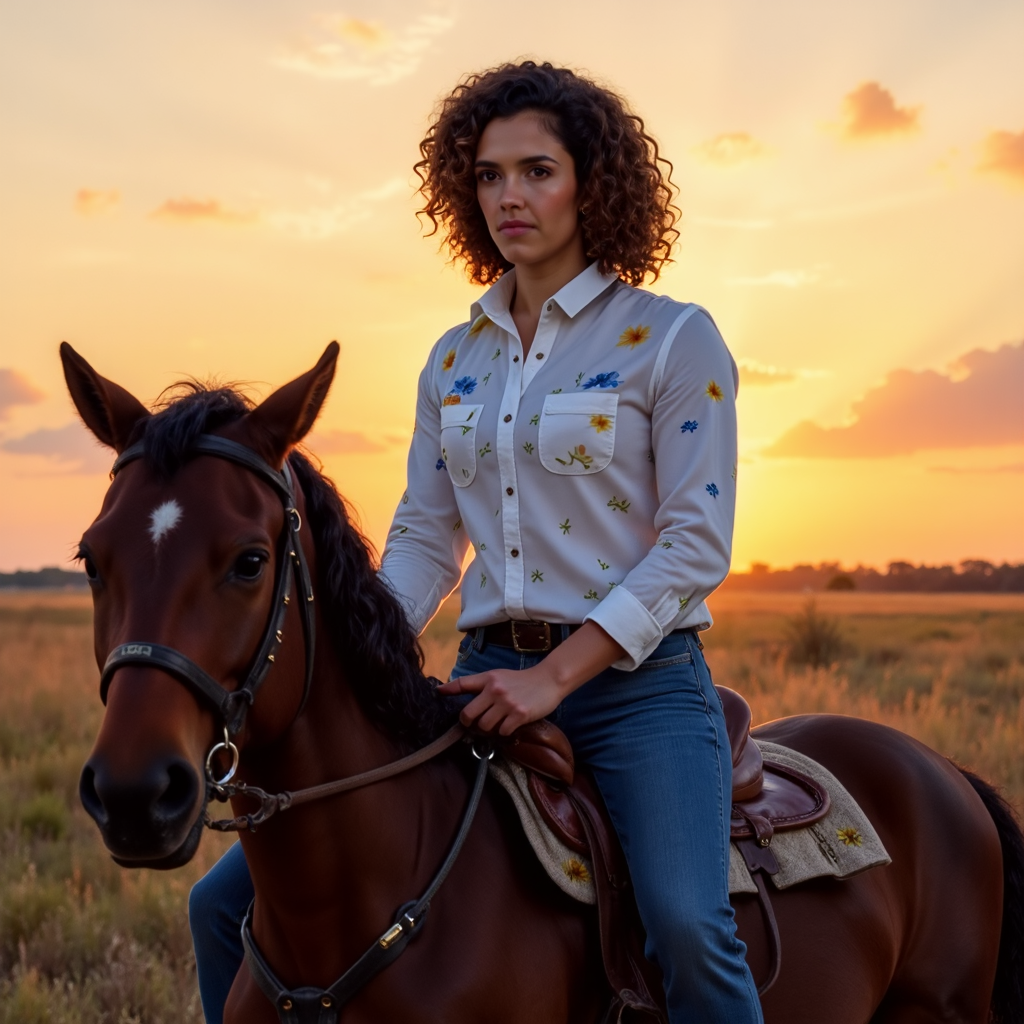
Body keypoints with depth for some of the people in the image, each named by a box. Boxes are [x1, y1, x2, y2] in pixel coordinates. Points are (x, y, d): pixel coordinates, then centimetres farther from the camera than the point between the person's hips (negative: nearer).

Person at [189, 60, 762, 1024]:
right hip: (487, 680, 5)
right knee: (230, 905, -1)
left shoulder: (673, 340, -3)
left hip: (637, 683, -5)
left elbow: (696, 541, -9)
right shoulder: (454, 360, 13)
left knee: (687, 926, -33)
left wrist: (558, 673, -17)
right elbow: (424, 539, 14)